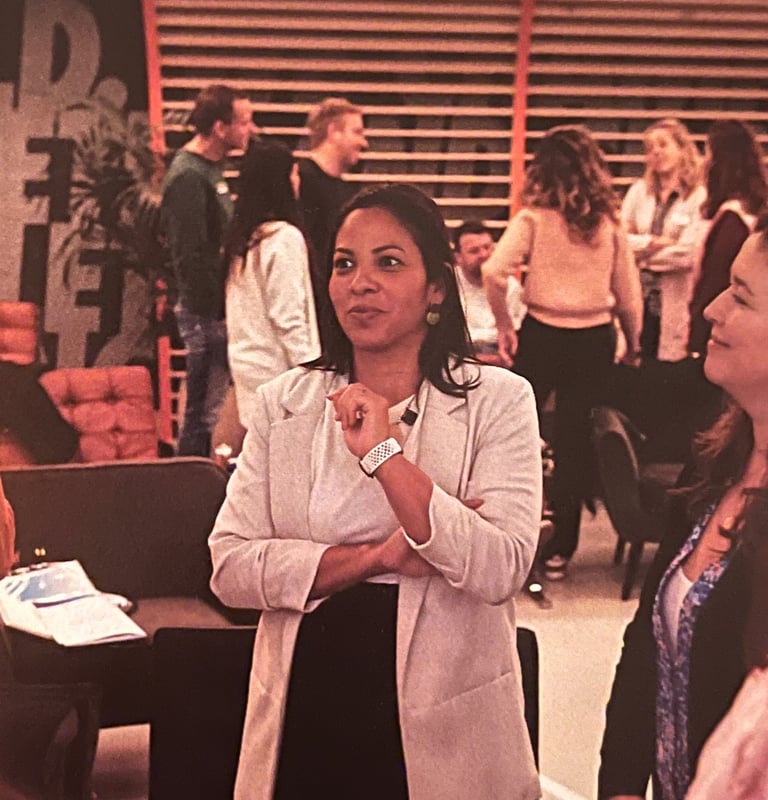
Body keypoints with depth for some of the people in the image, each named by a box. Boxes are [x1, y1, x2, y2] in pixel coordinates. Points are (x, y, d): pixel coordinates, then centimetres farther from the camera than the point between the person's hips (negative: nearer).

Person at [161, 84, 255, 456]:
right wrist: (216, 313, -18)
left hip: (219, 309, 9)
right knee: (206, 412, -5)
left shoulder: (209, 168, 15)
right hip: (207, 313, -9)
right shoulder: (188, 177, -16)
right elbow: (190, 258, -20)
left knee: (203, 410, 14)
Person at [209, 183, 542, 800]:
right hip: (303, 721, 2)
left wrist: (385, 453, -21)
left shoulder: (497, 400, -4)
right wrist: (378, 555, -16)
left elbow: (500, 571, -17)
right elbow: (230, 568, -6)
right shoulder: (284, 404, 4)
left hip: (442, 730, -2)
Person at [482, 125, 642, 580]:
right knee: (575, 439, 9)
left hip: (543, 334, -2)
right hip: (595, 338, 2)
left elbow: (494, 273, -19)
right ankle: (561, 549, 15)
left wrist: (504, 326, -6)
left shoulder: (534, 218, -7)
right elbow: (628, 294, 5)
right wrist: (632, 346, 18)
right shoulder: (609, 223, 0)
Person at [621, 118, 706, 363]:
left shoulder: (700, 197, -6)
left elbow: (688, 254, -16)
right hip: (635, 299, 4)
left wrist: (641, 251, -5)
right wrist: (656, 242, -14)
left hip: (674, 304, -4)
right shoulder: (639, 191, 9)